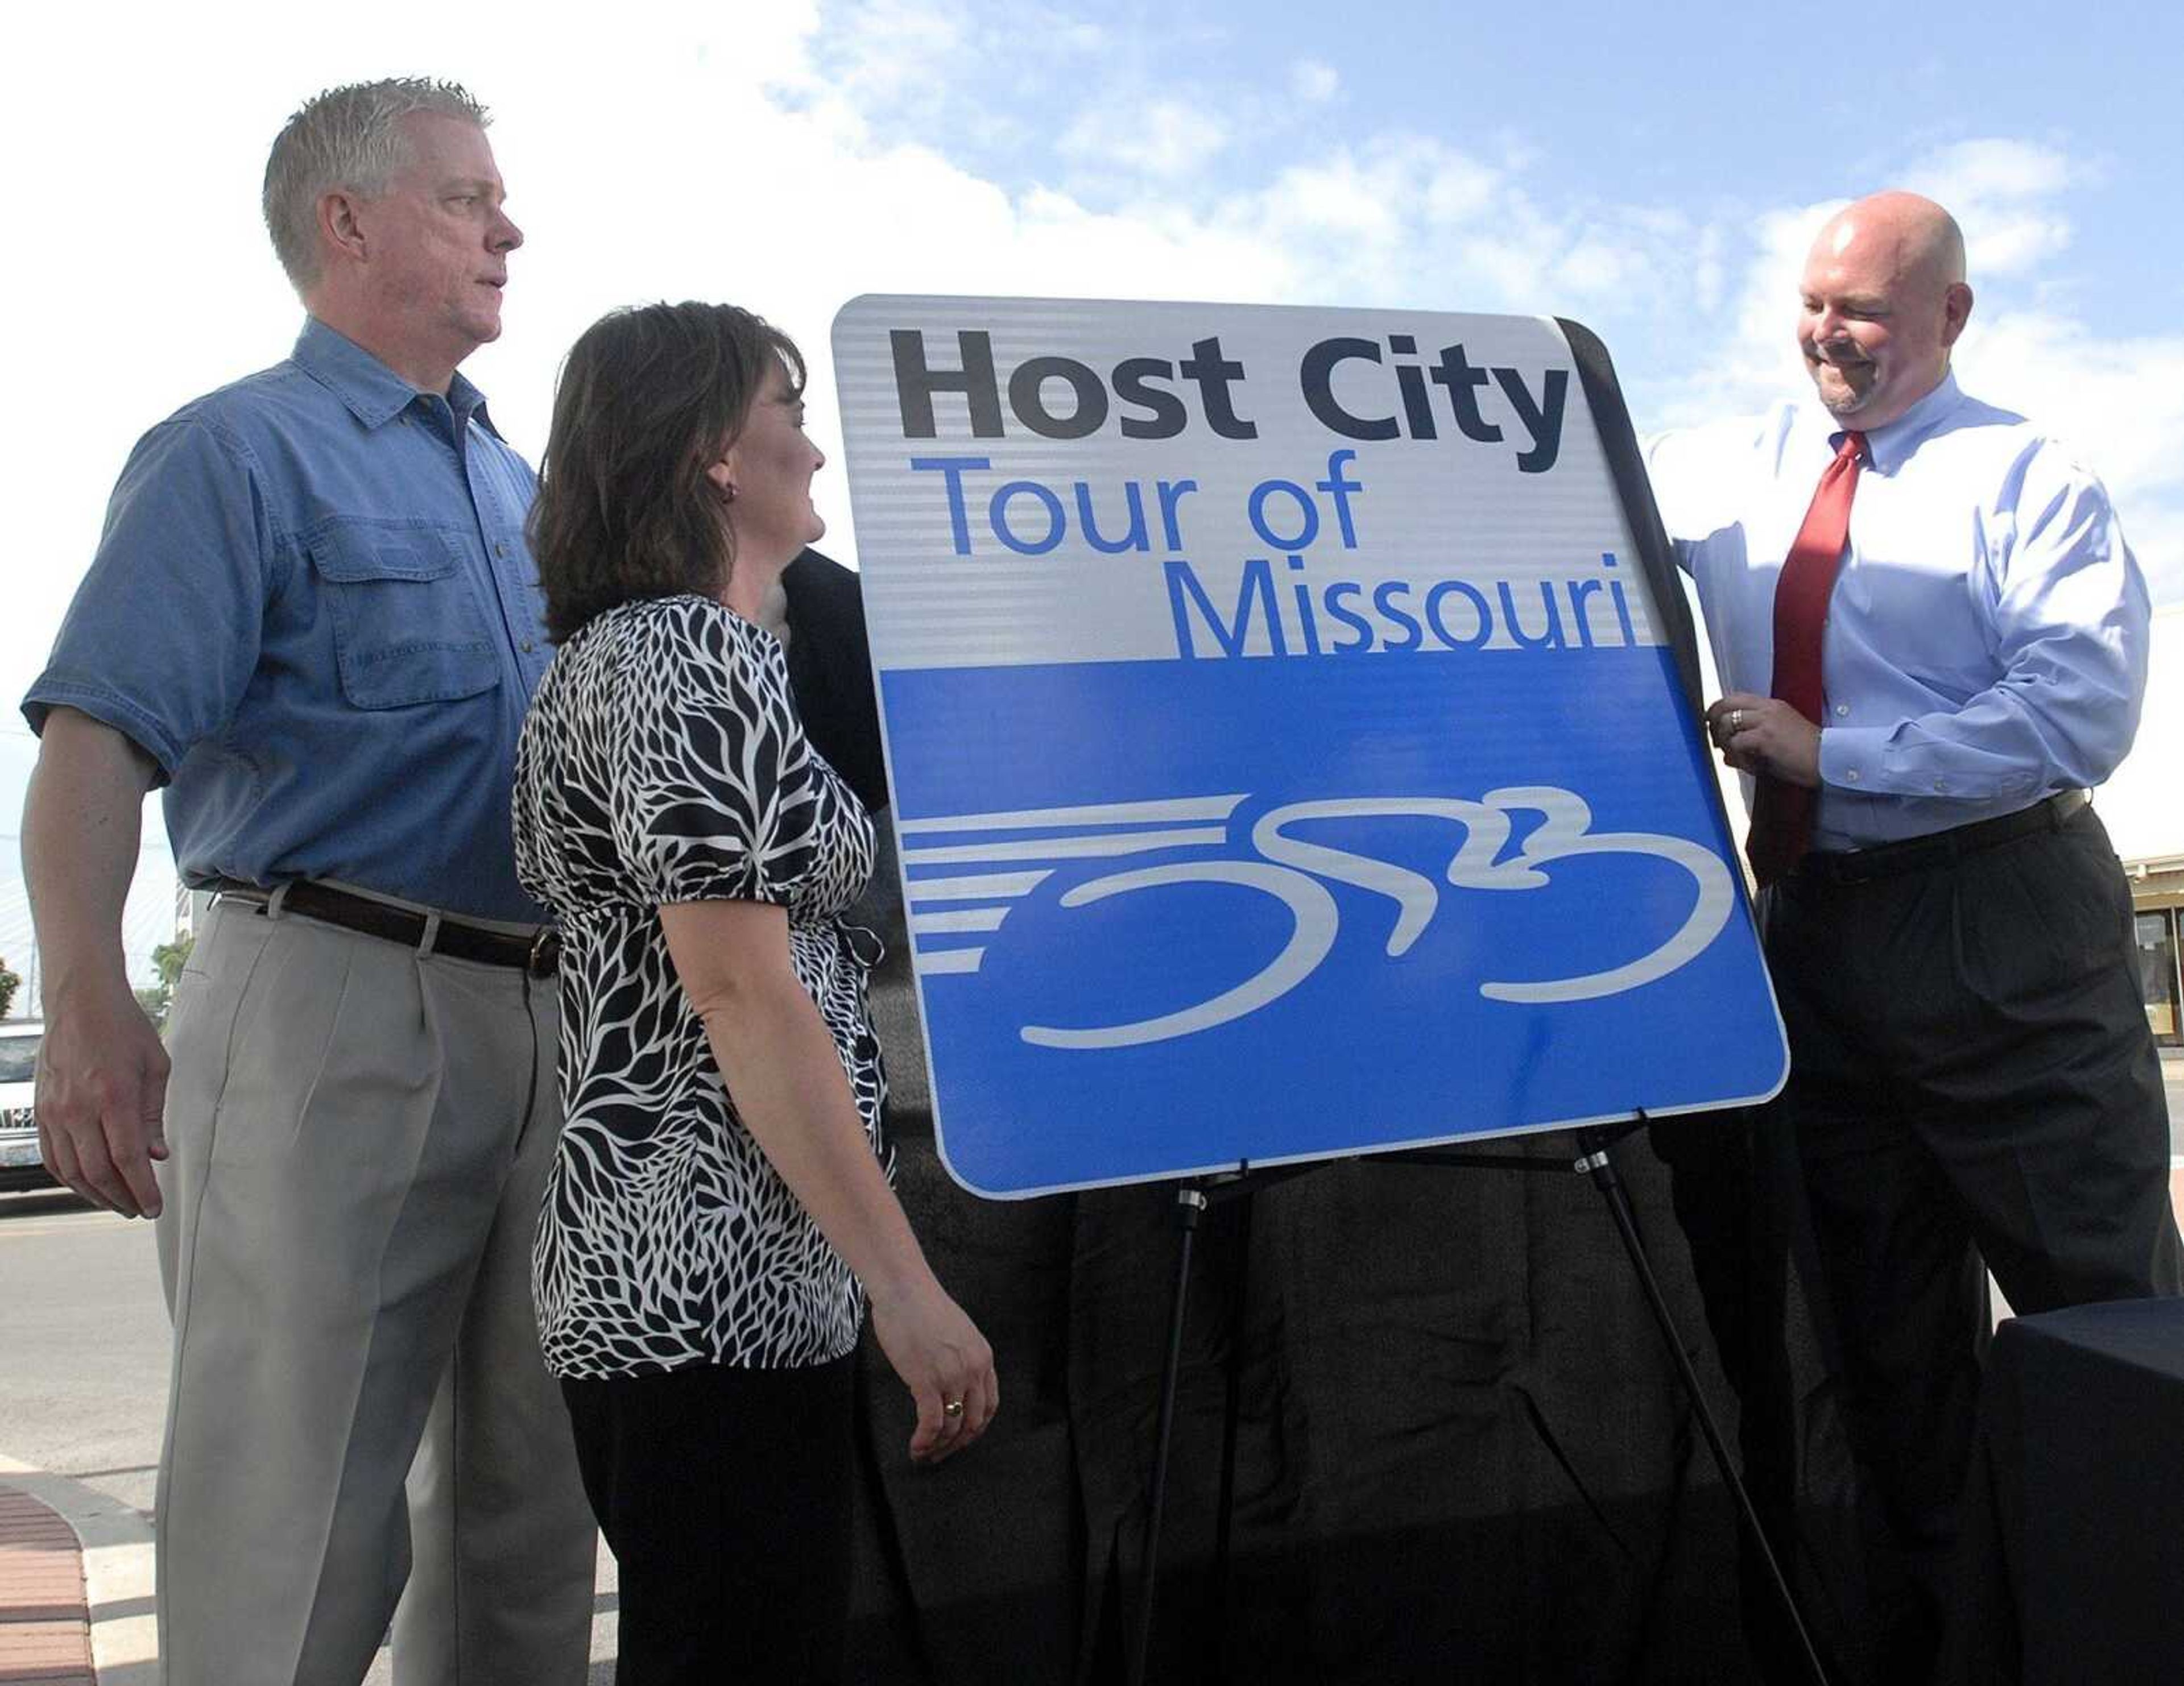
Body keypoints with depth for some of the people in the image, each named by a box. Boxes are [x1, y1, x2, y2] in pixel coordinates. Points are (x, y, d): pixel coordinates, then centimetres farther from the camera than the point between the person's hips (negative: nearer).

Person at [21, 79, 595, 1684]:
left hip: (547, 1023, 7)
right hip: (334, 1003, -7)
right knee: (294, 1515, -1)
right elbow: (96, 739, -14)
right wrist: (92, 1007, -25)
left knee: (531, 1506, 14)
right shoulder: (243, 451, -1)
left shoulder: (523, 484, 20)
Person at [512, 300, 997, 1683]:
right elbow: (744, 993, -20)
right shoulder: (691, 653, -12)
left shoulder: (620, 647, 18)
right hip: (720, 1274, -10)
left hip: (641, 1261, 10)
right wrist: (909, 1286, -19)